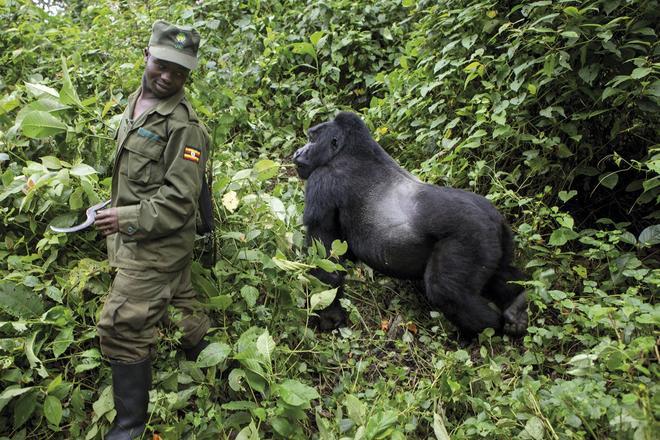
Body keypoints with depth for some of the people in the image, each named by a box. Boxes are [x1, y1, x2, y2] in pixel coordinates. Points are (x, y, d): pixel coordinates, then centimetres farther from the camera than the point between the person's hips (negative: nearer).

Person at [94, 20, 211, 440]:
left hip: (157, 244, -9)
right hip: (134, 235, 9)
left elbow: (178, 201, -21)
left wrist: (126, 219, -24)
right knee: (180, 301, 21)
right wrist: (118, 205, 21)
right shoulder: (136, 101, 9)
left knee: (122, 326, -6)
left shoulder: (184, 126, -19)